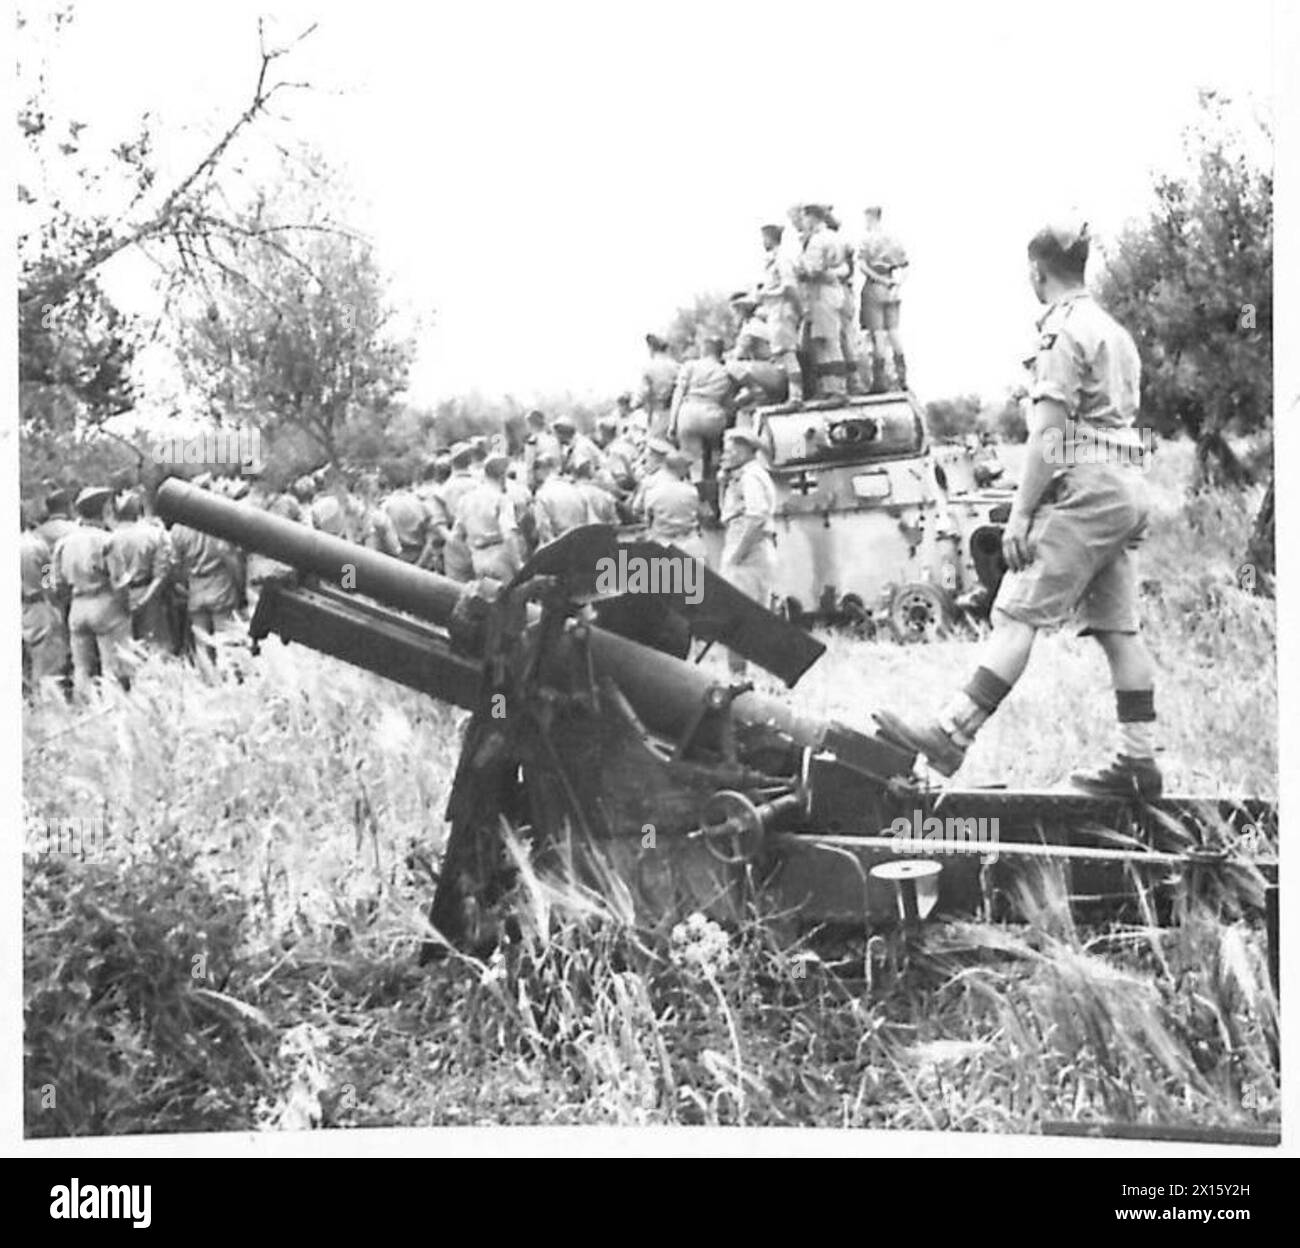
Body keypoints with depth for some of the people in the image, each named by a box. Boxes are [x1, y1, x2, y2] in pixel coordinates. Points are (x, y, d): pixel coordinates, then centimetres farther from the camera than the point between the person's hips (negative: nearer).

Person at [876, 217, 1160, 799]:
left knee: (1016, 614, -14)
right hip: (1127, 489, 9)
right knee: (1118, 629, 7)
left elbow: (1047, 435, -14)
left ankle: (951, 734, -18)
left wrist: (1020, 513, -15)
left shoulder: (1062, 330, -7)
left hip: (1086, 490, -9)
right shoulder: (1114, 330, 21)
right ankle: (1138, 762, 7)